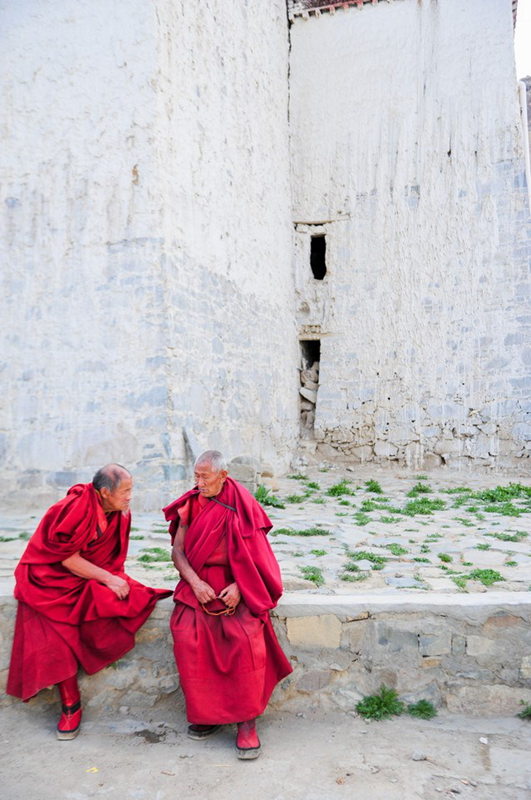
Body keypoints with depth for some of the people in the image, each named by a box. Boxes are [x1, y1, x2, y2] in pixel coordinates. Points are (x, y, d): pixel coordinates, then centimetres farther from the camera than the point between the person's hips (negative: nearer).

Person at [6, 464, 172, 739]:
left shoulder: (119, 513, -3)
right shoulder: (73, 509, -23)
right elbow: (67, 558, -20)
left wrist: (115, 580, -10)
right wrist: (108, 579, -22)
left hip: (99, 578, 5)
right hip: (54, 580, -5)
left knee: (136, 600, -23)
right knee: (58, 641, -16)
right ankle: (71, 707, 2)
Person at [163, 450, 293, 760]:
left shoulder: (241, 505, -3)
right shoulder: (192, 504, 5)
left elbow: (255, 555, -2)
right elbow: (177, 550, 3)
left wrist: (239, 587, -17)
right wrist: (195, 583, -13)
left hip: (234, 585, -2)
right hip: (198, 583, 3)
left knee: (247, 638, -26)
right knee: (188, 636, -23)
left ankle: (247, 721, -11)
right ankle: (208, 713, -5)